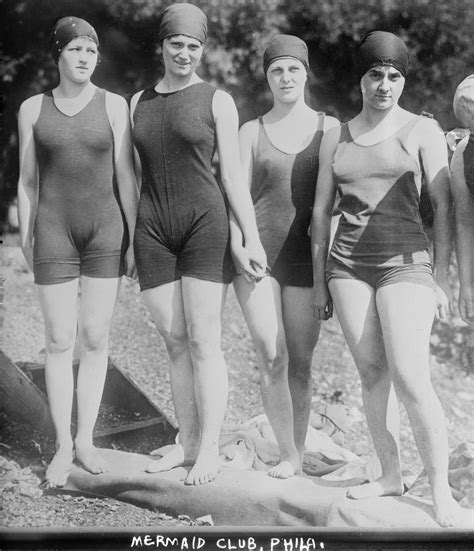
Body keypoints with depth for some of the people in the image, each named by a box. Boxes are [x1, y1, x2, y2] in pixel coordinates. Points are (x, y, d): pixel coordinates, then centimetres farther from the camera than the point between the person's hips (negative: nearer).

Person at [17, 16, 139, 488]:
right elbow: (27, 181, 7)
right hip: (55, 232, 0)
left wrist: (135, 238, -2)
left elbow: (125, 177, 1)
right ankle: (62, 445, 11)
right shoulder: (33, 109, 4)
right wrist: (25, 240, 4)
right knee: (59, 342, 0)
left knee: (95, 338, 3)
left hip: (106, 230, 0)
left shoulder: (114, 105, 2)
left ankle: (85, 439, 15)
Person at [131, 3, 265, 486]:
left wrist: (251, 237, -6)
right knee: (174, 341, 7)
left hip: (204, 224, -4)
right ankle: (186, 442, 19)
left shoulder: (217, 101, 2)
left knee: (203, 341, -4)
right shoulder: (139, 102, 14)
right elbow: (136, 175, 17)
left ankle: (210, 448, 6)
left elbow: (232, 174, 0)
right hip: (153, 229, 4)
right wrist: (126, 243, 15)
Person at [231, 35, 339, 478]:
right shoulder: (251, 131, 9)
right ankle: (288, 453, 5)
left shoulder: (329, 128, 7)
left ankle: (298, 451, 18)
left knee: (300, 362, 3)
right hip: (257, 255, 0)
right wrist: (238, 248, -9)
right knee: (271, 358, -8)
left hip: (306, 258, 0)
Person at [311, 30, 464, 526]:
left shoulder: (422, 131, 2)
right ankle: (390, 475, 18)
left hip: (405, 263, -4)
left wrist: (440, 276, -6)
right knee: (371, 374, 5)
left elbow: (443, 206, -1)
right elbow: (321, 210, 14)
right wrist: (319, 280, 12)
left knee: (410, 379, -11)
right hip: (347, 265, 4)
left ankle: (441, 490, 0)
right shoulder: (335, 137, 12)